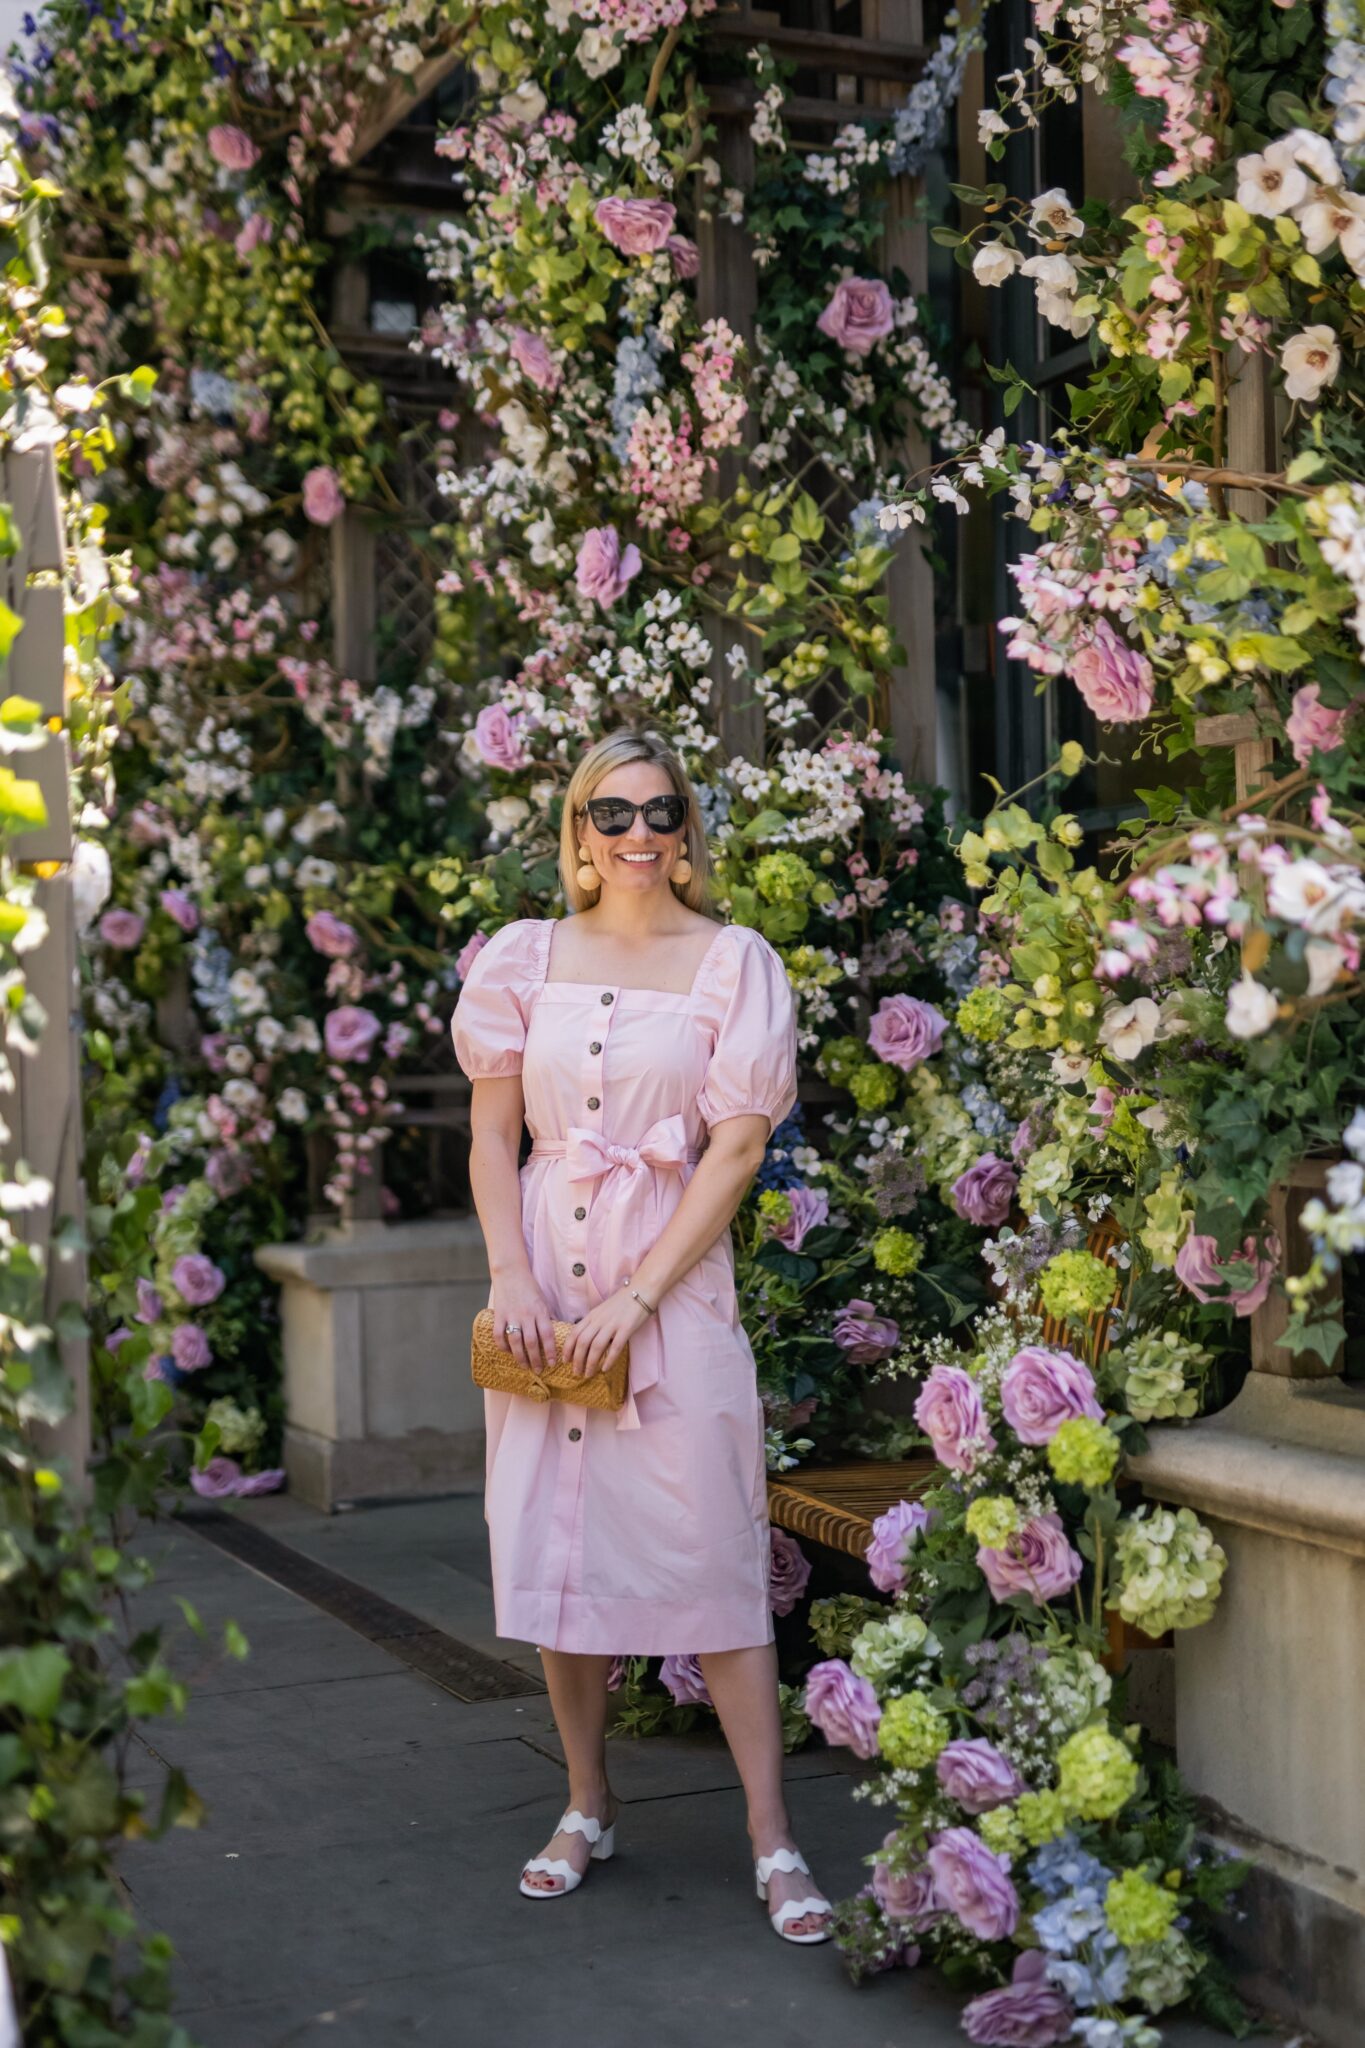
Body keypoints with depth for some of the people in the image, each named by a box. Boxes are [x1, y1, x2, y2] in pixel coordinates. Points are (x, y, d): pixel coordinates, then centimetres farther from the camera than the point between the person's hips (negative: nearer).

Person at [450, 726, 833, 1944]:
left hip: (674, 1280, -3)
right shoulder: (526, 959, 7)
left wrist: (639, 1296, -12)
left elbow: (739, 1147, -5)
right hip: (545, 1276, 3)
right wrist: (512, 1277, -6)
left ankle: (773, 1840, 2)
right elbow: (493, 1132, 8)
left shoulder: (733, 962, -1)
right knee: (555, 1539, 7)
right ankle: (589, 1807, 23)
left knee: (712, 1549, -4)